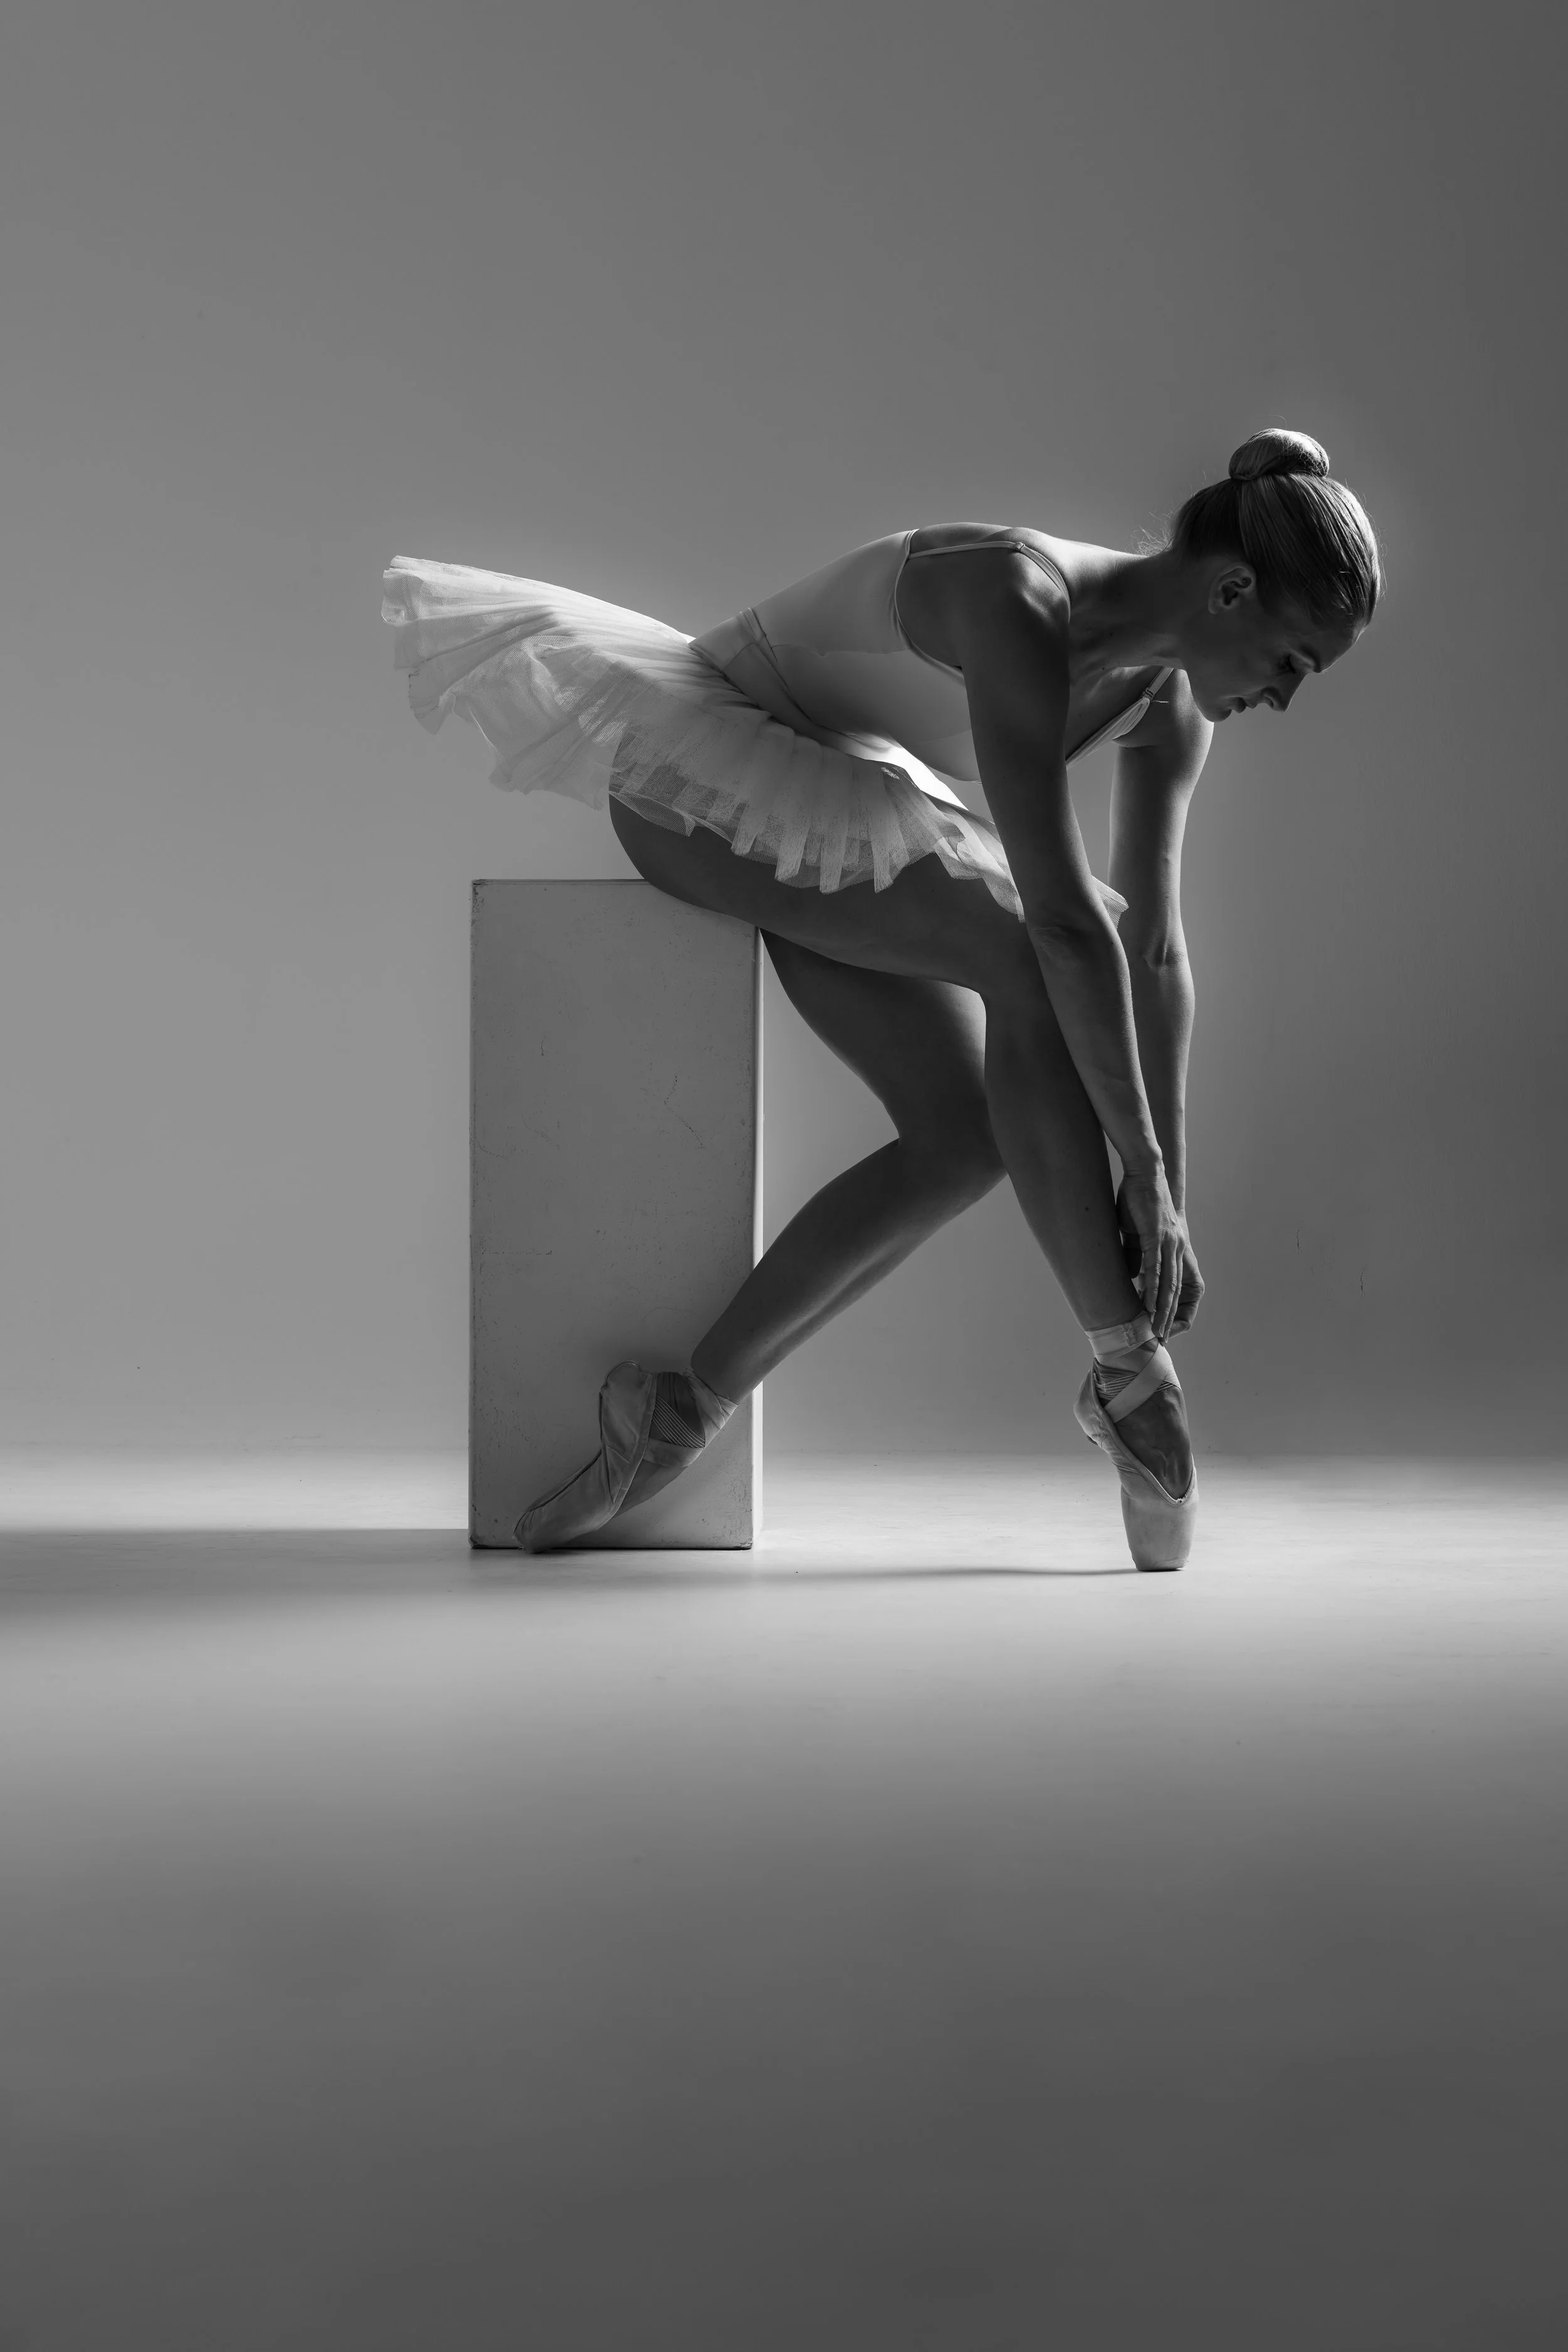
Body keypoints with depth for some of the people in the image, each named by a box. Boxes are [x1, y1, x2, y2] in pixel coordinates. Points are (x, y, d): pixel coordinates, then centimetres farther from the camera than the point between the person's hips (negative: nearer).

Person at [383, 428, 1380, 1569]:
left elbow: (1155, 946, -3)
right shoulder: (1020, 605, -32)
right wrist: (1147, 1174, -32)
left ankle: (681, 1410, -2)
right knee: (1022, 958, -27)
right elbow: (1065, 919, -36)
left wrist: (1168, 1178, -7)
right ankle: (1128, 1376, -17)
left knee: (968, 1135, -10)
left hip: (841, 822, 8)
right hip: (710, 769, -8)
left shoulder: (1171, 691, -6)